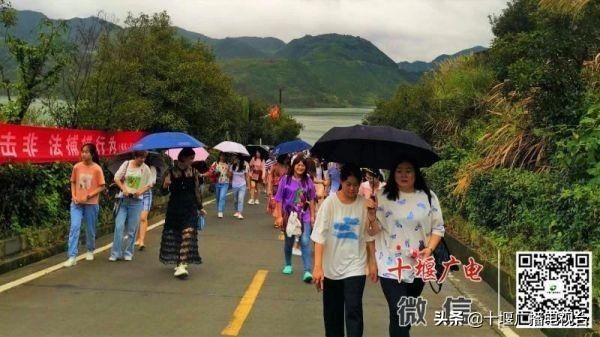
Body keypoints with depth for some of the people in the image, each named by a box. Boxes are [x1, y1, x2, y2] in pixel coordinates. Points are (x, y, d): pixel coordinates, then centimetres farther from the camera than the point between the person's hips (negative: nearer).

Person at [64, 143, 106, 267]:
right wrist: (73, 196, -4)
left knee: (90, 229, 11)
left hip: (91, 204, -2)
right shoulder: (77, 167, -1)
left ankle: (90, 251, 35)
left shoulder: (97, 169, -9)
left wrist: (88, 196, -15)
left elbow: (102, 187, -7)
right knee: (74, 227, -9)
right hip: (77, 203, 2)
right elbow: (73, 182, 12)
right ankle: (72, 257, -8)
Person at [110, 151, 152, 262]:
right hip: (123, 199, 0)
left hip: (136, 201, 0)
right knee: (119, 226, -5)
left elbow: (149, 184, 7)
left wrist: (141, 191, -11)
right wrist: (124, 189, -12)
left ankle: (128, 253, 16)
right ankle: (116, 253, 4)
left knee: (132, 229, 4)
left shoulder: (145, 168, 1)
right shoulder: (126, 164, 0)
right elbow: (116, 178, 2)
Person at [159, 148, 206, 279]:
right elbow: (164, 192, 0)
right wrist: (165, 185, -22)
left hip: (190, 209, 0)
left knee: (187, 234, -13)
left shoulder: (194, 172, 2)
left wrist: (200, 207, 13)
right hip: (174, 208, 0)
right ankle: (179, 263, 25)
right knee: (174, 236, 7)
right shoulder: (171, 172, -2)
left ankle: (182, 265, -15)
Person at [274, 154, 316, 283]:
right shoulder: (286, 179, -6)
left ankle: (307, 271, -12)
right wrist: (279, 216, -8)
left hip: (304, 216, 0)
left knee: (305, 242, -11)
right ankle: (288, 265, 36)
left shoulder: (308, 181, 1)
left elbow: (311, 200, 8)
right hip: (289, 215, 0)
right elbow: (279, 199, -5)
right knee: (289, 242, 15)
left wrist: (312, 216, 6)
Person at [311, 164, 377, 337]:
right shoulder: (329, 203, -10)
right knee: (332, 312, 14)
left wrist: (372, 262, 3)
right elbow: (320, 237, -11)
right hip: (331, 266, 1)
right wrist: (318, 266, -16)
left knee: (354, 310, -8)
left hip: (355, 266, -1)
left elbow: (369, 236, 3)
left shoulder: (364, 204, -6)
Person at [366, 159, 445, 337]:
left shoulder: (428, 197, -1)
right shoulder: (383, 196, -5)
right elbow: (374, 230, -5)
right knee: (399, 314, -10)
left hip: (418, 265, 3)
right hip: (391, 265, -3)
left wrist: (429, 249, -11)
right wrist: (372, 214, -25)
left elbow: (438, 227, 4)